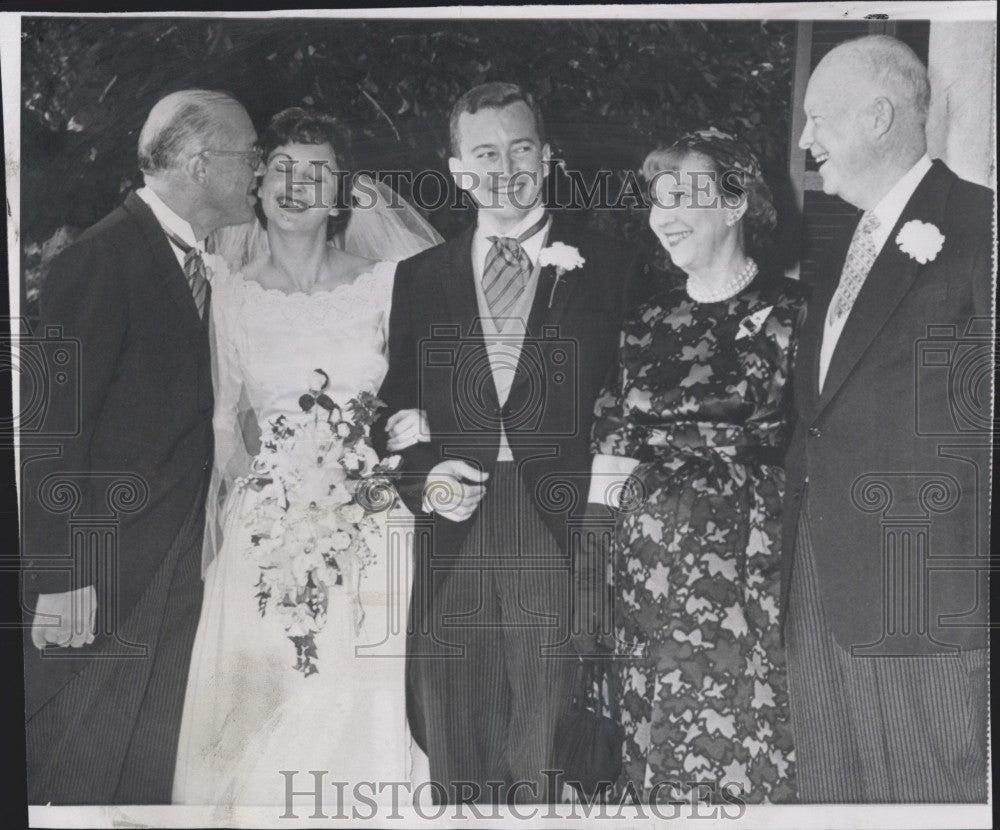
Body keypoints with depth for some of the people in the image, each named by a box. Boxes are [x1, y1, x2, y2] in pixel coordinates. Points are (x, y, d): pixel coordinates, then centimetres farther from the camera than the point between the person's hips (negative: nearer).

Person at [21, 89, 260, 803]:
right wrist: (61, 578, -18)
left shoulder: (194, 260, 10)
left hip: (171, 574, 8)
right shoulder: (102, 259, -15)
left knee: (147, 770, 17)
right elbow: (54, 426, -18)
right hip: (99, 580, -7)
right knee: (81, 770, 5)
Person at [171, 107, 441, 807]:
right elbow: (229, 420, 10)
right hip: (266, 529, 1)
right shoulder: (234, 293, 4)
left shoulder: (383, 283, -1)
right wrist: (218, 532, 11)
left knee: (366, 707, 2)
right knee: (261, 709, 4)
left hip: (369, 522, -1)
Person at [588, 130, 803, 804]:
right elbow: (610, 431, 11)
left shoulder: (785, 308, -1)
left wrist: (643, 450, -4)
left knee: (743, 740, -1)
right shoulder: (650, 321, 13)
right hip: (648, 563, 4)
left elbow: (748, 403, -9)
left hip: (740, 562, -4)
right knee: (657, 735, 8)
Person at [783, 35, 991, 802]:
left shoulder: (975, 228, -7)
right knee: (829, 789, 15)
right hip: (822, 585, 8)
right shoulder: (840, 253, 17)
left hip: (923, 590, -8)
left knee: (940, 790, 3)